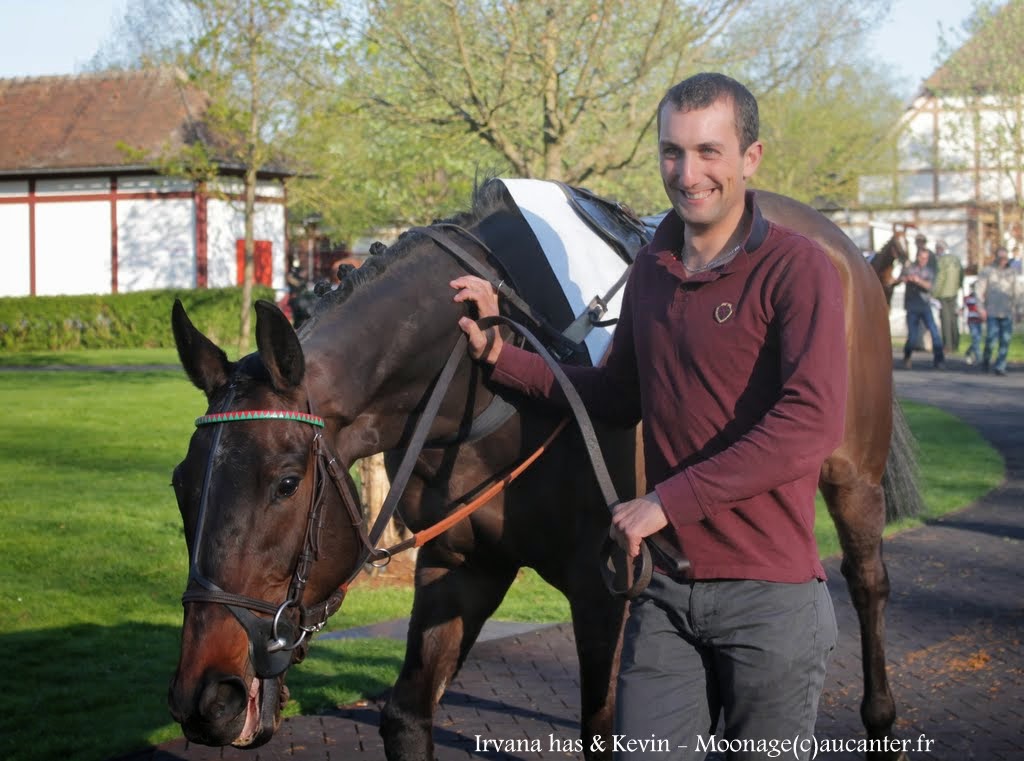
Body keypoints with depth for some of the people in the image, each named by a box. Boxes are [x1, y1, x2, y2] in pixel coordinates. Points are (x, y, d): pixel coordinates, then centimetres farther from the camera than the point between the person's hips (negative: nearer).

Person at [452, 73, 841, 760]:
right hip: (667, 589, 5)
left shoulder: (798, 268, -12)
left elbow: (812, 423, -24)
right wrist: (500, 354, 10)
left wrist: (670, 501, -24)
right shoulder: (651, 270, 9)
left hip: (769, 594, -5)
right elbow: (617, 399, 21)